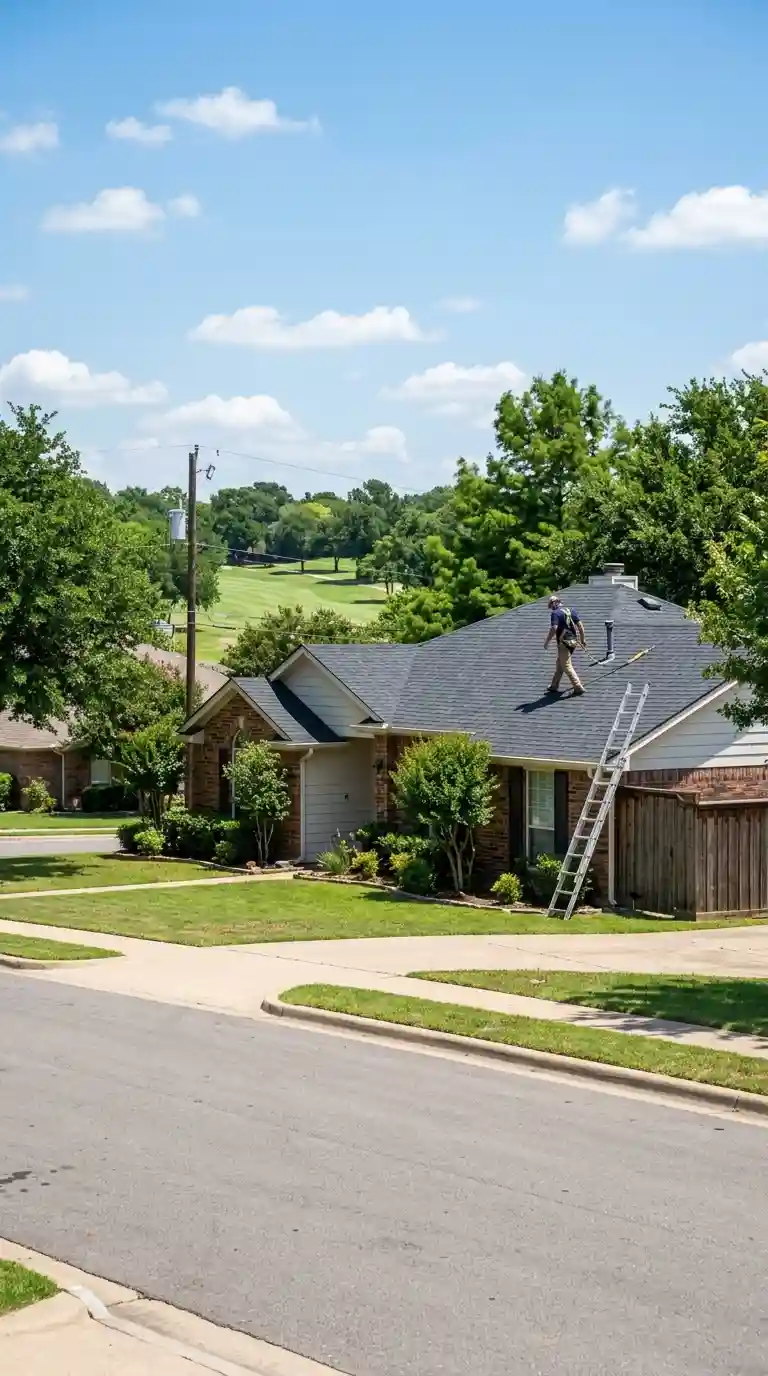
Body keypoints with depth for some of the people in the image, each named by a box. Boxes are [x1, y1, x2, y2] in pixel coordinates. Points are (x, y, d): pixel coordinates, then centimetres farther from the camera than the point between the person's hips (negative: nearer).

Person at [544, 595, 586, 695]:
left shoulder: (555, 613, -10)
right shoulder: (571, 610, 10)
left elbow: (554, 628, -22)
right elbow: (580, 625, 7)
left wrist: (547, 641, -12)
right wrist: (583, 639, 13)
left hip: (564, 642, -8)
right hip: (573, 641, 8)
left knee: (567, 666, -3)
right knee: (559, 663, 21)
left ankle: (578, 688, -9)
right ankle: (554, 686, 30)